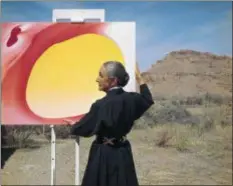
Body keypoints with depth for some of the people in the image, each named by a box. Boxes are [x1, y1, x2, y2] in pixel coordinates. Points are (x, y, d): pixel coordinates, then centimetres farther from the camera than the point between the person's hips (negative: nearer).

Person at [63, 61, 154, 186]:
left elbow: (83, 128, -7)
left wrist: (73, 125, 16)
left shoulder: (101, 105, -19)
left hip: (104, 155, -6)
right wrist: (139, 79, 29)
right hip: (123, 153, 6)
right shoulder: (131, 99, -2)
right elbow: (147, 100, 21)